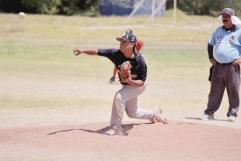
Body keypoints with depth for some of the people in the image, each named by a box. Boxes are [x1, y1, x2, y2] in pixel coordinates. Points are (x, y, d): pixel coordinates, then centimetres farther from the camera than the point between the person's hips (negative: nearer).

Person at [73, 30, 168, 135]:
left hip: (138, 85, -7)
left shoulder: (139, 61, -32)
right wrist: (83, 51, -33)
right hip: (127, 85, 7)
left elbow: (141, 82, -25)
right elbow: (98, 52, -21)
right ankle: (155, 114, 50)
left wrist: (130, 81, -42)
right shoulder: (116, 54, -22)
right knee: (132, 113, 21)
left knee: (119, 97, -31)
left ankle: (116, 128, -22)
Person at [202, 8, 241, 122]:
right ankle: (209, 113, 8)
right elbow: (210, 44, 24)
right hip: (218, 66, 4)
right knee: (215, 91, 5)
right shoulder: (218, 30, 13)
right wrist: (211, 58, 14)